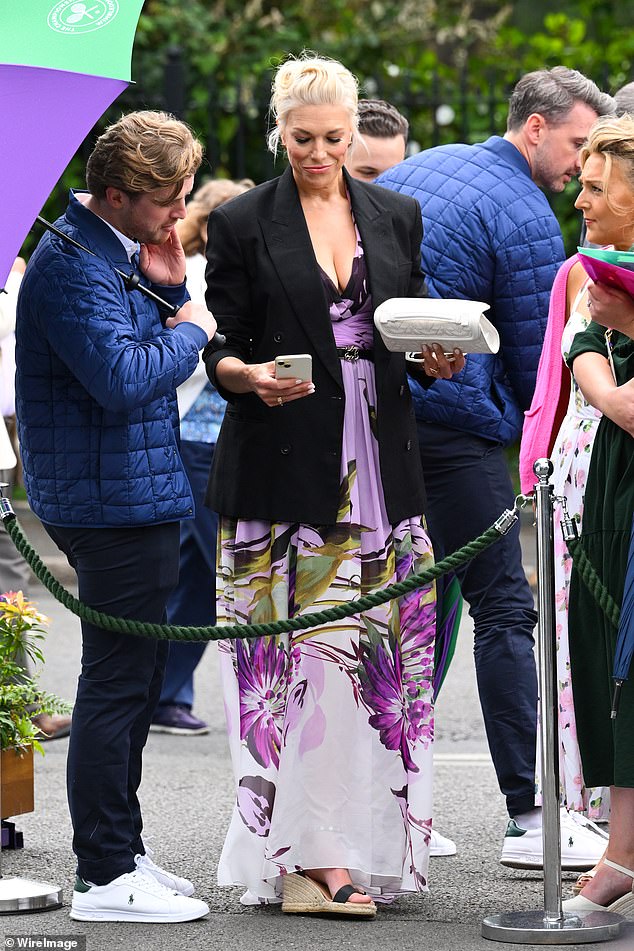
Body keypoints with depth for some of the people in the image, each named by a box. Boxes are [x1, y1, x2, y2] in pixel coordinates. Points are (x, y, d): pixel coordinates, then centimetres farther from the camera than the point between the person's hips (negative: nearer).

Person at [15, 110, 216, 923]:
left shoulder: (116, 251, 14)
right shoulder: (72, 262, -18)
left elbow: (150, 351, 18)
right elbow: (122, 378, -28)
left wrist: (168, 289, 1)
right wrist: (188, 331, -12)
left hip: (132, 499, 11)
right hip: (113, 502, -11)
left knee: (129, 682, 17)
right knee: (118, 685, -7)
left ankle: (118, 851, 26)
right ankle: (105, 878, -2)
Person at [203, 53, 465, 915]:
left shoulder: (397, 217, 13)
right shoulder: (242, 223, 1)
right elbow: (220, 352, 1)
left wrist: (437, 359, -3)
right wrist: (253, 376, -19)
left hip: (378, 466, 4)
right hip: (286, 468, -4)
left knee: (378, 651, 1)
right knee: (311, 652, -8)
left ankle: (368, 839, 8)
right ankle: (306, 857, -7)